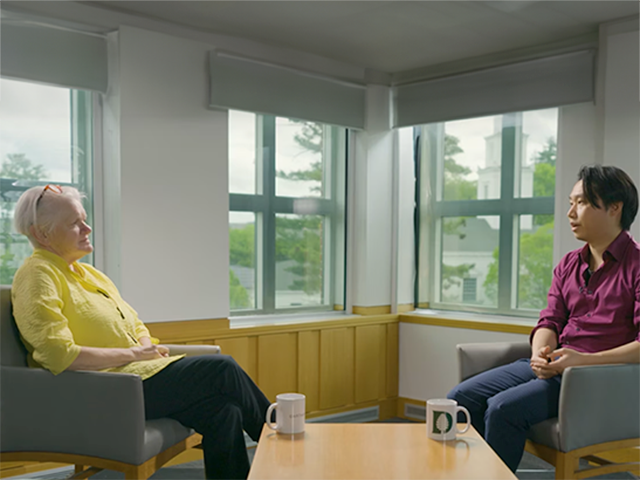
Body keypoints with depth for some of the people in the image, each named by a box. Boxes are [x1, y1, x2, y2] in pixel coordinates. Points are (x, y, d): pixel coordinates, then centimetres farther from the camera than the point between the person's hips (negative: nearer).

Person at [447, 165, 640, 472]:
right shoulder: (568, 265, 16)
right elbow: (550, 321, 11)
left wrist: (585, 360, -22)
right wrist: (541, 354, -11)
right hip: (554, 365, 7)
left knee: (504, 408, -28)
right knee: (461, 398, -10)